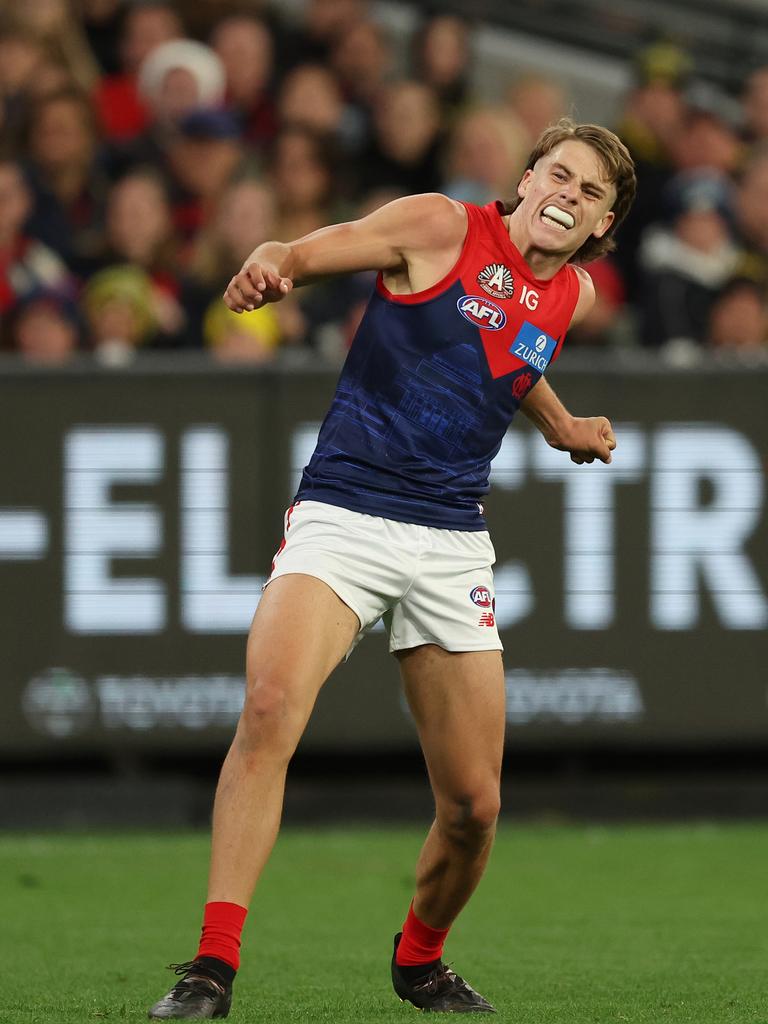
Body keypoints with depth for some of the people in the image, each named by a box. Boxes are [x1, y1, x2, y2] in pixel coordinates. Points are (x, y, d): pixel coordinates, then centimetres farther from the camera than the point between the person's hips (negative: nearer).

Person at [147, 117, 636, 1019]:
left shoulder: (572, 296, 13)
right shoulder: (440, 227, -2)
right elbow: (296, 256, -4)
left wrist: (563, 428, 29)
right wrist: (266, 266, -26)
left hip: (453, 545, 5)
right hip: (342, 517, -5)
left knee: (473, 805, 2)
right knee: (271, 703, -31)